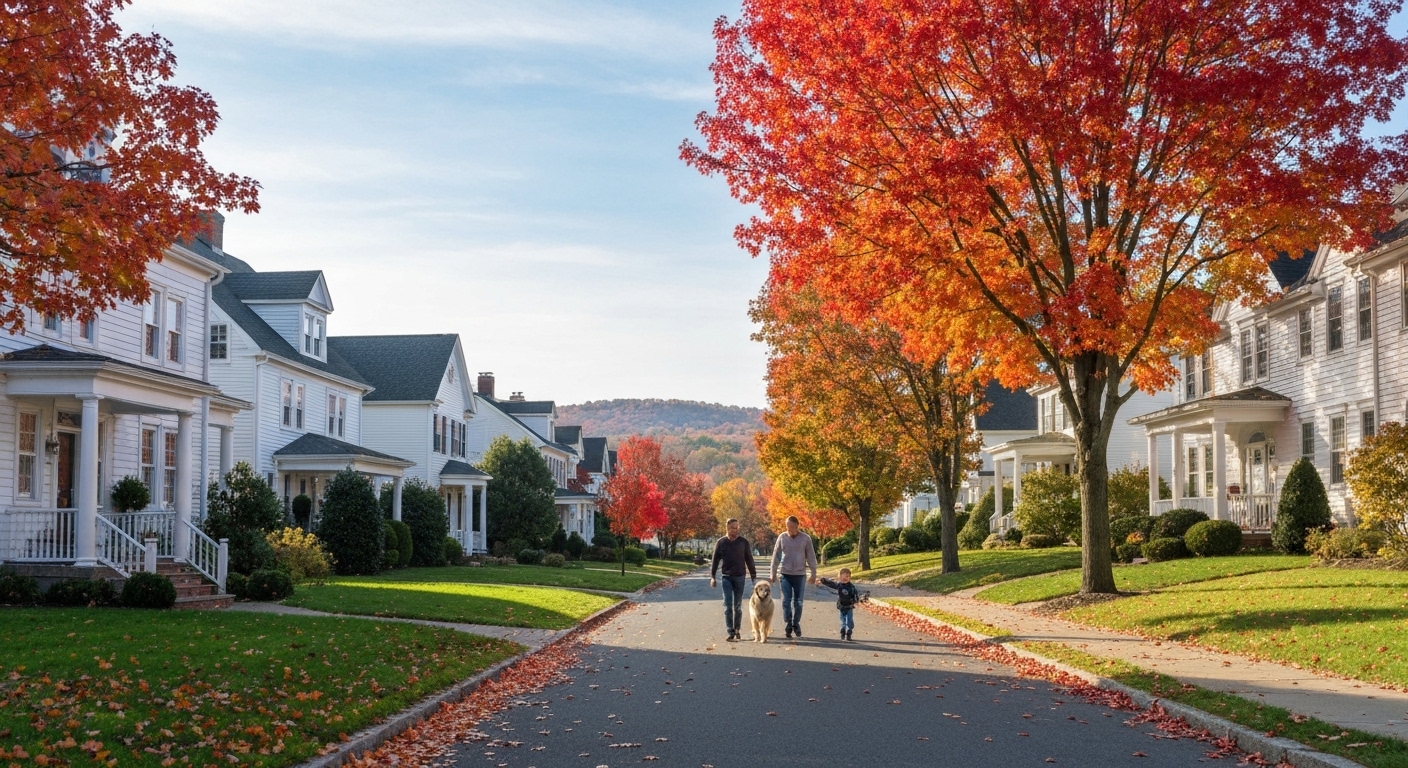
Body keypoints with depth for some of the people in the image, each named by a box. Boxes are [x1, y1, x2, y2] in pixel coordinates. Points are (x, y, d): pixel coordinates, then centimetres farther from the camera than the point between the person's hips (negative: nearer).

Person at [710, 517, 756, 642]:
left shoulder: (743, 542, 0)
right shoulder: (721, 542, 0)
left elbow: (749, 560, 4)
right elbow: (715, 560, 5)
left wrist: (753, 576, 3)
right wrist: (712, 577, 0)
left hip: (740, 577, 0)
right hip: (726, 577, 0)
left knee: (738, 606, 6)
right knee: (728, 606, -6)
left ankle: (737, 630, 17)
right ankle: (731, 632, -5)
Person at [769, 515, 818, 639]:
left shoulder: (805, 538, -4)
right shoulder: (782, 537, -1)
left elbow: (811, 557, 1)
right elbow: (776, 556, 4)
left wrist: (813, 574, 2)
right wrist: (773, 573, 4)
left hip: (800, 574, 0)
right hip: (786, 573, 0)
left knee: (798, 602, 6)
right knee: (786, 601, -2)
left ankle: (796, 624, 21)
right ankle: (788, 625, 3)